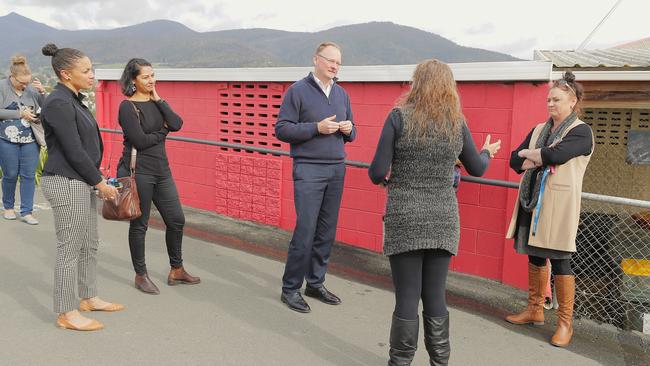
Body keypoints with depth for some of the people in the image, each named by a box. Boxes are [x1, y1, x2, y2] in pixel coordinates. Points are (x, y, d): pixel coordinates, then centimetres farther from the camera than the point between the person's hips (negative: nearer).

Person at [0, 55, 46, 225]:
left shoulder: (32, 87, 2)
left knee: (29, 175, 3)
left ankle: (27, 212, 11)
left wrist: (42, 92, -12)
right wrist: (21, 113, -14)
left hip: (30, 140, 2)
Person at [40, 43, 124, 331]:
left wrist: (97, 178, 12)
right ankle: (66, 313, 14)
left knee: (90, 244, 18)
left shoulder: (72, 100, 12)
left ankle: (89, 298, 33)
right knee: (70, 249, 1)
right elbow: (74, 151, -19)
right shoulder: (59, 103, -17)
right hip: (66, 184, -9)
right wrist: (100, 183, -12)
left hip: (82, 182, 10)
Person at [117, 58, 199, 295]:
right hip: (139, 171, -7)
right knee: (139, 224, 5)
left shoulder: (155, 102, 10)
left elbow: (176, 124, -6)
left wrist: (158, 100, -5)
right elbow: (140, 140, -19)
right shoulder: (128, 107, -9)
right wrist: (162, 131, -4)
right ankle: (141, 275, 21)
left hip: (161, 169, 7)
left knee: (176, 220, 9)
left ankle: (176, 270, 26)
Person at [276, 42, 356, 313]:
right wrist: (317, 128, -16)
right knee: (305, 231, -7)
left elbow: (351, 133, 22)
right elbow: (281, 129, -6)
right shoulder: (298, 90, -2)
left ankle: (315, 283, 22)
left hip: (337, 169, 6)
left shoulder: (342, 94, 16)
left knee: (327, 232, 8)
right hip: (309, 170, -6)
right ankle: (290, 288, 7)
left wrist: (348, 130, -2)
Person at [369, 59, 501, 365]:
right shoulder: (457, 124, 2)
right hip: (443, 220, 3)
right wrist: (487, 152, 37)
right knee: (435, 298, 14)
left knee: (407, 300, 5)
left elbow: (377, 172, -12)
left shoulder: (399, 117, -8)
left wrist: (381, 178, 12)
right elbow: (477, 169, 15)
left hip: (405, 220, -3)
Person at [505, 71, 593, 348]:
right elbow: (515, 160, 7)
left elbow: (557, 154, -22)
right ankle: (535, 310, 26)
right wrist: (540, 161, -10)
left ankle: (565, 323, 9)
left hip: (558, 204, -6)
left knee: (559, 261, -2)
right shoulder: (538, 130, 15)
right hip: (532, 201, 6)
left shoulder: (581, 132, -4)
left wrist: (530, 154, -5)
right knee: (535, 256, 12)